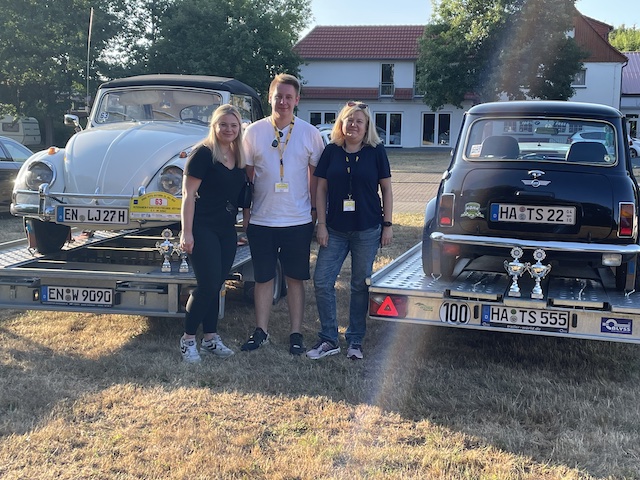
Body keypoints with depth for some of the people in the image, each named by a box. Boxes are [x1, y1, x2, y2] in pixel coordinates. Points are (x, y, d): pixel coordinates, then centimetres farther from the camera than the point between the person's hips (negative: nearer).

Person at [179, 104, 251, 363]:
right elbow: (188, 194, -13)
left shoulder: (239, 157, 10)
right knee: (207, 284, -9)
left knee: (216, 285, 11)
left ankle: (210, 338, 21)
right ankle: (188, 339, 5)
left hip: (227, 230, 6)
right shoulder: (203, 153, -10)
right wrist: (186, 232, -17)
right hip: (203, 228, -6)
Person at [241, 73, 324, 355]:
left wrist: (315, 210, 2)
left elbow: (316, 175, 6)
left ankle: (296, 334, 16)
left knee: (295, 279, 7)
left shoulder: (310, 133, 1)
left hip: (298, 221, -1)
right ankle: (261, 332, 21)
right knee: (263, 278, 9)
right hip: (261, 220, 1)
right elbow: (247, 173, 7)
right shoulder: (254, 131, 2)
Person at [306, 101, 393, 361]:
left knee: (361, 285, 6)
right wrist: (321, 224, -1)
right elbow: (321, 189, 5)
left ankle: (355, 341, 18)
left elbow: (386, 189, 3)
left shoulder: (376, 152, -1)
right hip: (335, 229, 2)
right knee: (322, 281, -3)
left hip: (367, 231, -2)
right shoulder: (331, 151, 3)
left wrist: (388, 224, -1)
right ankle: (329, 339, 10)